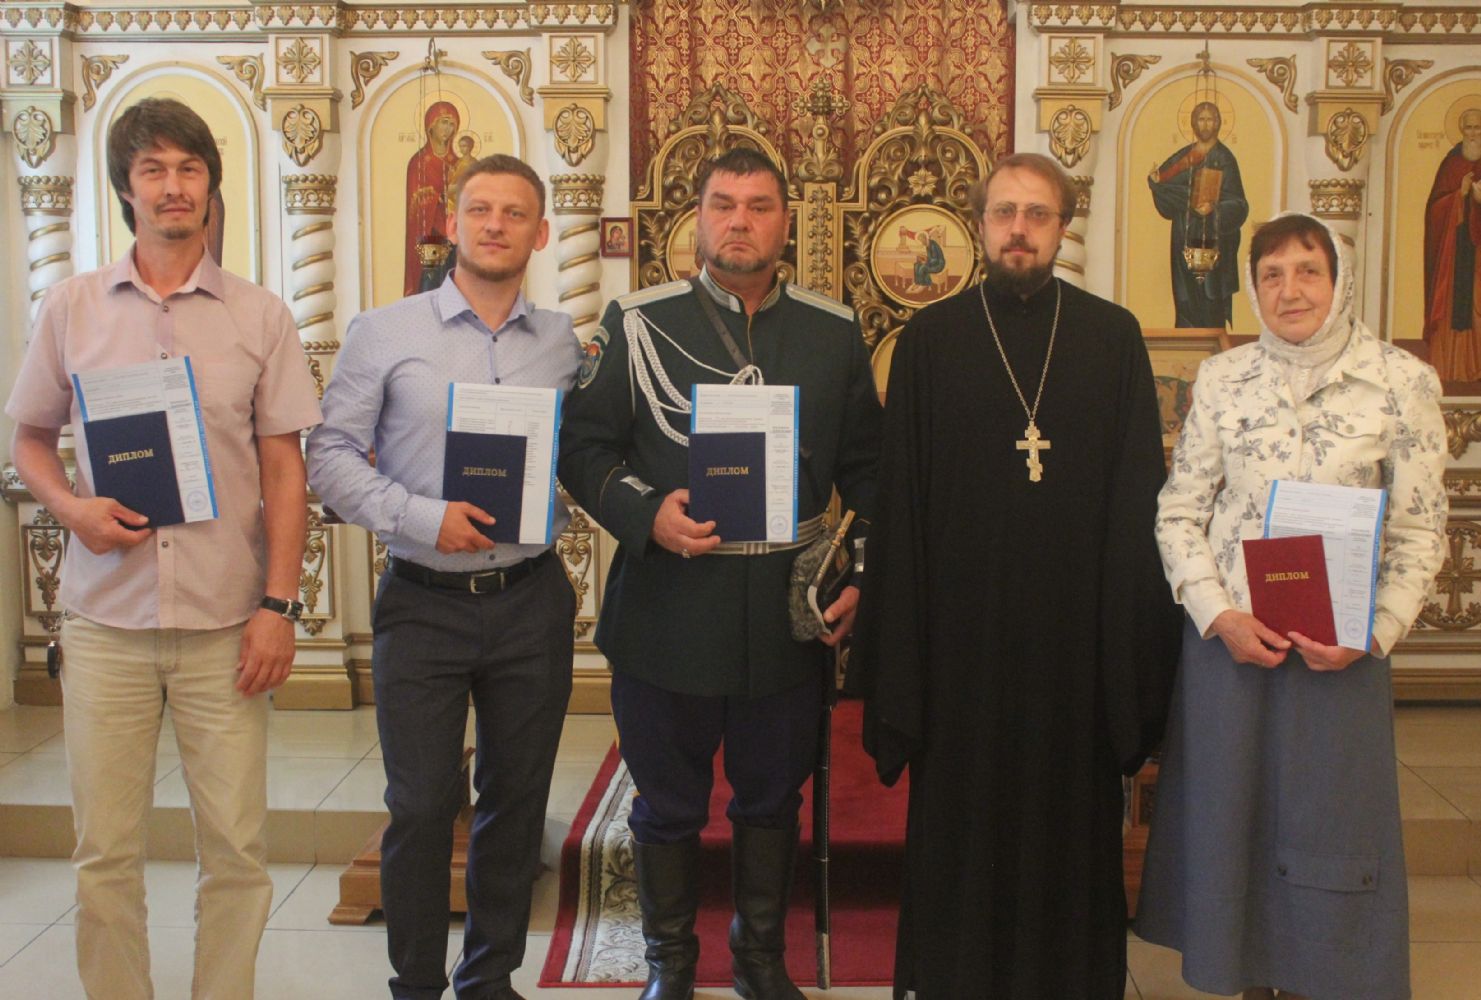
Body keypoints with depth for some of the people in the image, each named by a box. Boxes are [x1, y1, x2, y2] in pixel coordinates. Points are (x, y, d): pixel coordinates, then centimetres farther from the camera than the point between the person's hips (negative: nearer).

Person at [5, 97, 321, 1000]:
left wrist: (279, 604, -4)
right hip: (106, 620, 1)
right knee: (105, 849, 7)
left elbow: (285, 468, 3)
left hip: (226, 621, -1)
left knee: (237, 849, 4)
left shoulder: (261, 317, 4)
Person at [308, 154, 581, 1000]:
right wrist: (424, 518, -15)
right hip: (424, 603, -2)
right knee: (421, 805, 2)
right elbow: (332, 456, -4)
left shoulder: (566, 343, 6)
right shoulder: (384, 334, -1)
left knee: (518, 800, 11)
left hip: (531, 602, 3)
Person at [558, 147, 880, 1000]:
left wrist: (861, 575, -1)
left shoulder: (835, 331, 5)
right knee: (669, 803, 12)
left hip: (791, 611, 2)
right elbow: (584, 446, -1)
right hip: (668, 607, -1)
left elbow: (866, 467, 9)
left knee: (773, 799, 16)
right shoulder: (638, 323, -1)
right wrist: (645, 514, -17)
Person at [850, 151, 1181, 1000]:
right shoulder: (931, 339, 2)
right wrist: (899, 646, -5)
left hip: (1076, 626, 1)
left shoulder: (1114, 337, 3)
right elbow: (900, 498, -1)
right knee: (963, 815, 9)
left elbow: (1140, 494, 2)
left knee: (1070, 815, 10)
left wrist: (1137, 636, -4)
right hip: (964, 629, 0)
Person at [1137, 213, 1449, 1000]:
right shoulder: (1222, 379, 2)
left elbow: (1420, 532, -1)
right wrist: (1218, 615, -9)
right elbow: (1178, 512, 3)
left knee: (1327, 829, 7)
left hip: (1340, 648, -1)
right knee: (1230, 817, 9)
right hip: (1227, 639, 2)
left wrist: (1370, 635, -13)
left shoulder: (1402, 383, -3)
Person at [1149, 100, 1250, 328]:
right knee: (1187, 297, 3)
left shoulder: (1224, 158, -1)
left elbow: (1236, 204, -7)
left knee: (1210, 298, -6)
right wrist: (1156, 182, -11)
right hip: (1186, 239, 4)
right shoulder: (1183, 156, 11)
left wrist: (1214, 209, -26)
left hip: (1214, 242, -4)